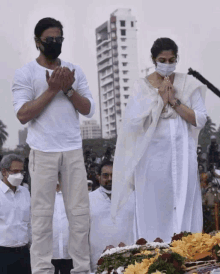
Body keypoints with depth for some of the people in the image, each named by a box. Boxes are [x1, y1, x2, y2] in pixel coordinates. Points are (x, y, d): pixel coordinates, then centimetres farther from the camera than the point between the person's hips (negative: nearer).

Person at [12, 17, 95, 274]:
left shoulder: (74, 70, 9)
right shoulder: (25, 73, -2)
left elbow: (88, 110, 6)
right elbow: (23, 115, -11)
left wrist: (68, 89, -9)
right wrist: (52, 89, -14)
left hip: (73, 149, 4)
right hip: (43, 151, -3)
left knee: (80, 211, 5)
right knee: (42, 213, 0)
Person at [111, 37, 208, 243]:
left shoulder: (188, 84, 5)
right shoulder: (142, 86, 3)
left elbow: (200, 120, -2)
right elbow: (135, 121, -9)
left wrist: (174, 101, -10)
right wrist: (160, 99, -11)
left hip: (182, 156, 1)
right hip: (154, 156, -1)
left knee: (184, 208, 1)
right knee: (154, 211, 1)